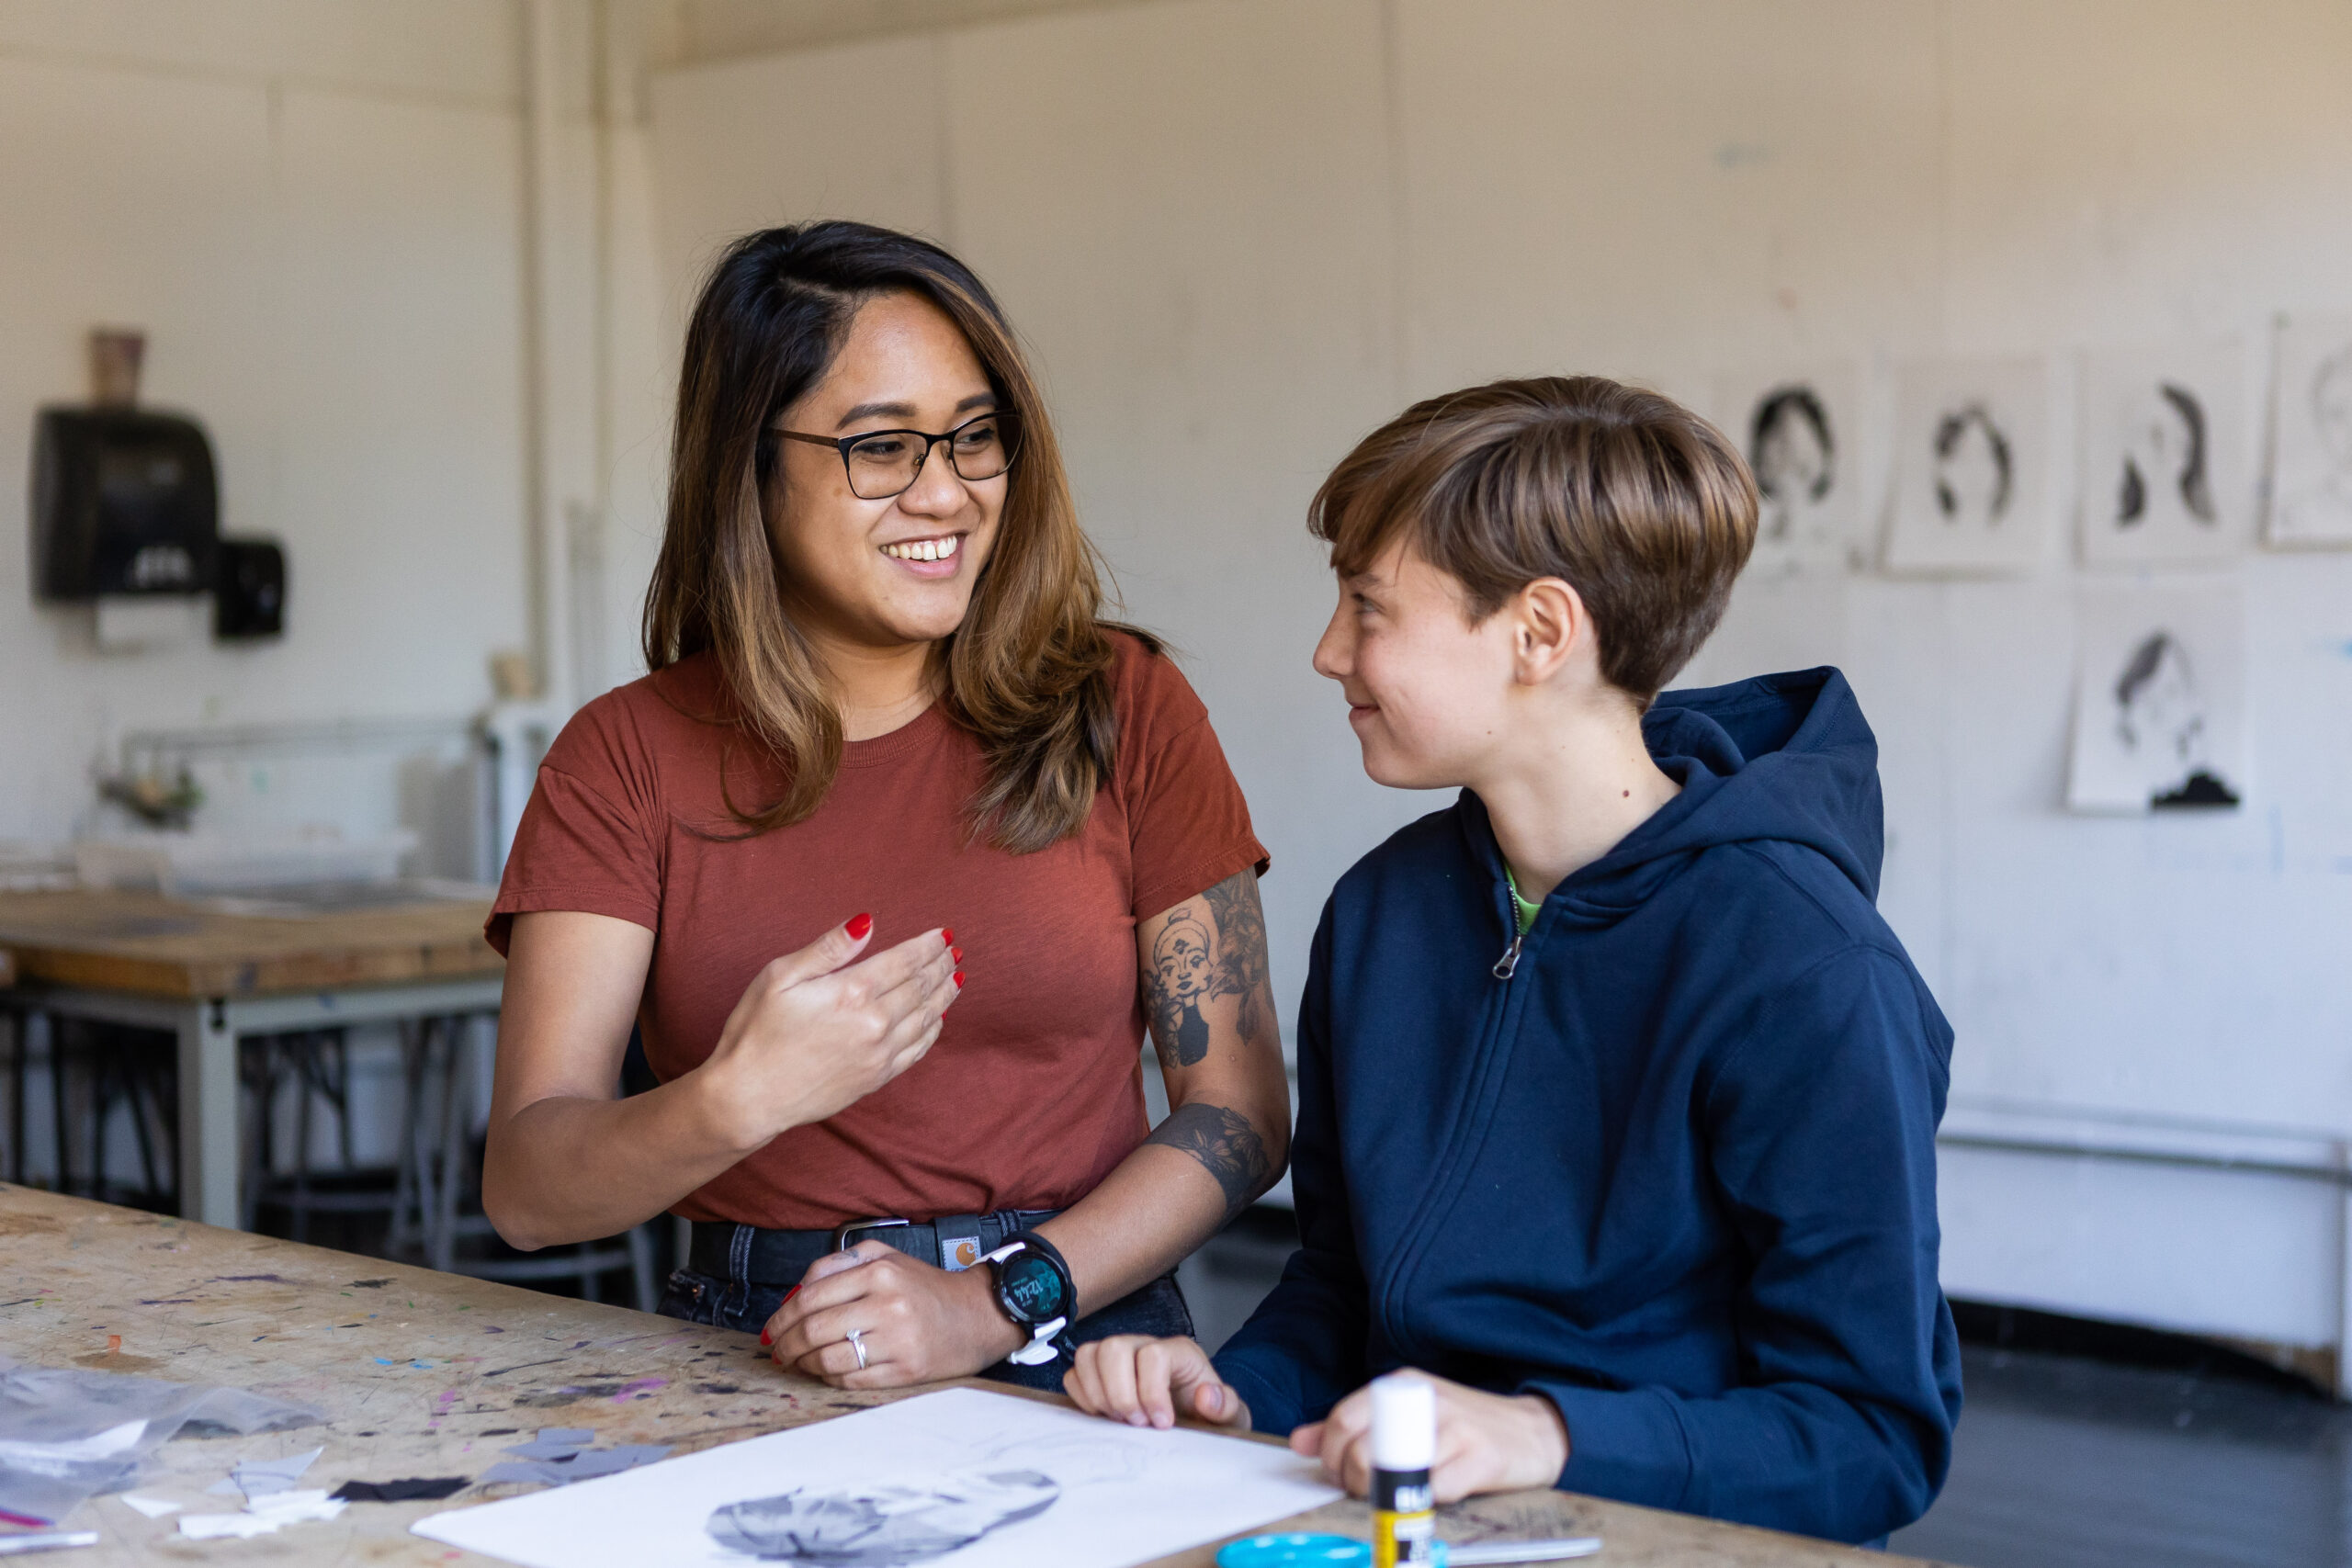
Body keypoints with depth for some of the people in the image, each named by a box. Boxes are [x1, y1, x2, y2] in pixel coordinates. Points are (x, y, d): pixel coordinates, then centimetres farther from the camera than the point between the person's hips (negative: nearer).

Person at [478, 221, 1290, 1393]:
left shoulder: (1118, 708, 6)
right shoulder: (627, 758, 5)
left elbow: (1241, 1109, 3)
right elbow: (524, 1190, -2)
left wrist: (996, 1304, -11)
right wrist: (733, 1105, -22)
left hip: (1083, 1355, -1)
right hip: (751, 1370, 1)